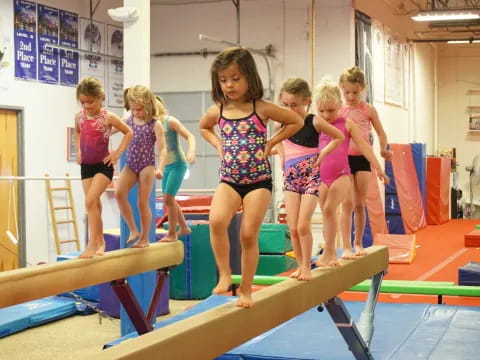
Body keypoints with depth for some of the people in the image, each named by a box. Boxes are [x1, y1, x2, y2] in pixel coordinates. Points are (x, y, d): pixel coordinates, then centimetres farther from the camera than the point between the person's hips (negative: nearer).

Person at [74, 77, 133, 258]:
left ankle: (92, 243, -16)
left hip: (103, 165, -5)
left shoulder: (108, 117, -10)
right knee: (94, 204, 9)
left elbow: (128, 132, 0)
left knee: (90, 201, -19)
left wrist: (118, 152, -6)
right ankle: (99, 241, 21)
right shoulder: (79, 117, 4)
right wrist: (78, 151, 14)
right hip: (86, 165, 5)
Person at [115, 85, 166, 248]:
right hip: (130, 165, 4)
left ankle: (144, 238, 14)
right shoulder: (128, 120, 4)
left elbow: (162, 149, -13)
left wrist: (160, 168, -26)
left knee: (143, 202, 0)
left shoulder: (155, 125, -9)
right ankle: (133, 230, -4)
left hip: (147, 166, -4)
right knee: (119, 193, -17)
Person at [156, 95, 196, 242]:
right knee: (168, 199, 13)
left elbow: (190, 136, -15)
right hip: (167, 166, 8)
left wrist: (191, 151, -31)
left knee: (168, 198, -11)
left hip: (178, 164, -8)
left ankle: (172, 234, 0)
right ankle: (183, 227, 30)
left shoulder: (170, 121, -12)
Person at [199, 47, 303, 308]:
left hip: (258, 181, -2)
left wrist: (271, 142, -1)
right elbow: (204, 127, 28)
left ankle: (245, 289, 12)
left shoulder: (261, 109, -5)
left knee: (249, 234, -3)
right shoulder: (217, 111, 4)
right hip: (229, 180, 2)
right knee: (216, 221, -24)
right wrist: (218, 145, 10)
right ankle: (225, 274, -10)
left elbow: (296, 121, 5)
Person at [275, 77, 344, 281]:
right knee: (293, 228, 0)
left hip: (311, 177, -4)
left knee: (303, 226, -11)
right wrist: (282, 156, 11)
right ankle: (300, 266, 13)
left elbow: (339, 137, 2)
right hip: (290, 178, 4)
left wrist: (321, 153, -2)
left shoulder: (314, 122, -10)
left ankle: (306, 266, 2)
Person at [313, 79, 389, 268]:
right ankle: (332, 254, 18)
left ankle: (327, 254, -15)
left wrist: (378, 168, -2)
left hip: (341, 175, -3)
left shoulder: (347, 124, 1)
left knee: (329, 209, -21)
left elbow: (363, 146, 1)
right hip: (322, 177, 3)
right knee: (326, 215, 7)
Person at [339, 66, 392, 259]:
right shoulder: (339, 111, 1)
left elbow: (381, 133, 8)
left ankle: (358, 243, 22)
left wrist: (383, 149, -6)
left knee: (360, 204, 8)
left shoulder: (368, 110, 2)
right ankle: (346, 247, -7)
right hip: (344, 158, -1)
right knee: (347, 203, -7)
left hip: (362, 158, 1)